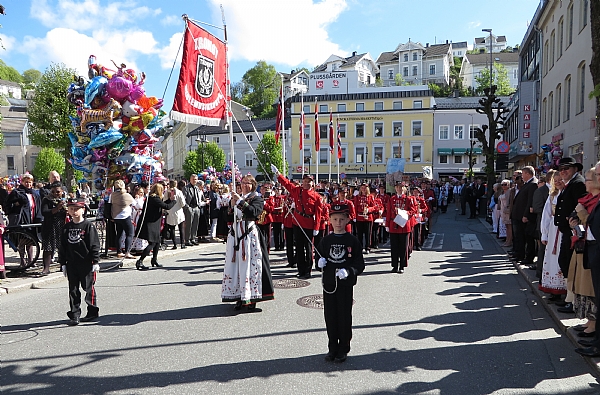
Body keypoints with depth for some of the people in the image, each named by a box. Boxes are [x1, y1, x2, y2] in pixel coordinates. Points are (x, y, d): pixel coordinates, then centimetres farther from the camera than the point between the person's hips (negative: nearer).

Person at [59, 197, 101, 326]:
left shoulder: (88, 226, -6)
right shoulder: (66, 227, 9)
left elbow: (95, 245, -7)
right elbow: (62, 246, 13)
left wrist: (95, 262, -10)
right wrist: (63, 263, 10)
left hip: (86, 263, -5)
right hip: (71, 264, 5)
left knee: (89, 288, 4)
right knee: (73, 290, 7)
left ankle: (92, 312, 17)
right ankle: (74, 314, 14)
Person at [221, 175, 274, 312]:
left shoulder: (257, 198, 3)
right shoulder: (237, 197, 18)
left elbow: (254, 212, -17)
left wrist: (240, 202, -17)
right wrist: (232, 205, -3)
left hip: (249, 235, -5)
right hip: (235, 234, 5)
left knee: (249, 265, -5)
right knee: (235, 265, 4)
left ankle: (250, 299, 1)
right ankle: (239, 297, 12)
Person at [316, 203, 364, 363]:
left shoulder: (353, 241, -4)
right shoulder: (326, 240, 5)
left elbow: (360, 263, -4)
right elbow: (320, 258, 13)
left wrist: (349, 271, -21)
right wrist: (320, 263, -9)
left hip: (346, 285, -3)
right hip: (329, 283, 3)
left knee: (344, 316, 5)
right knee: (330, 316, 9)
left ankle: (343, 349, 20)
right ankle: (332, 348, 24)